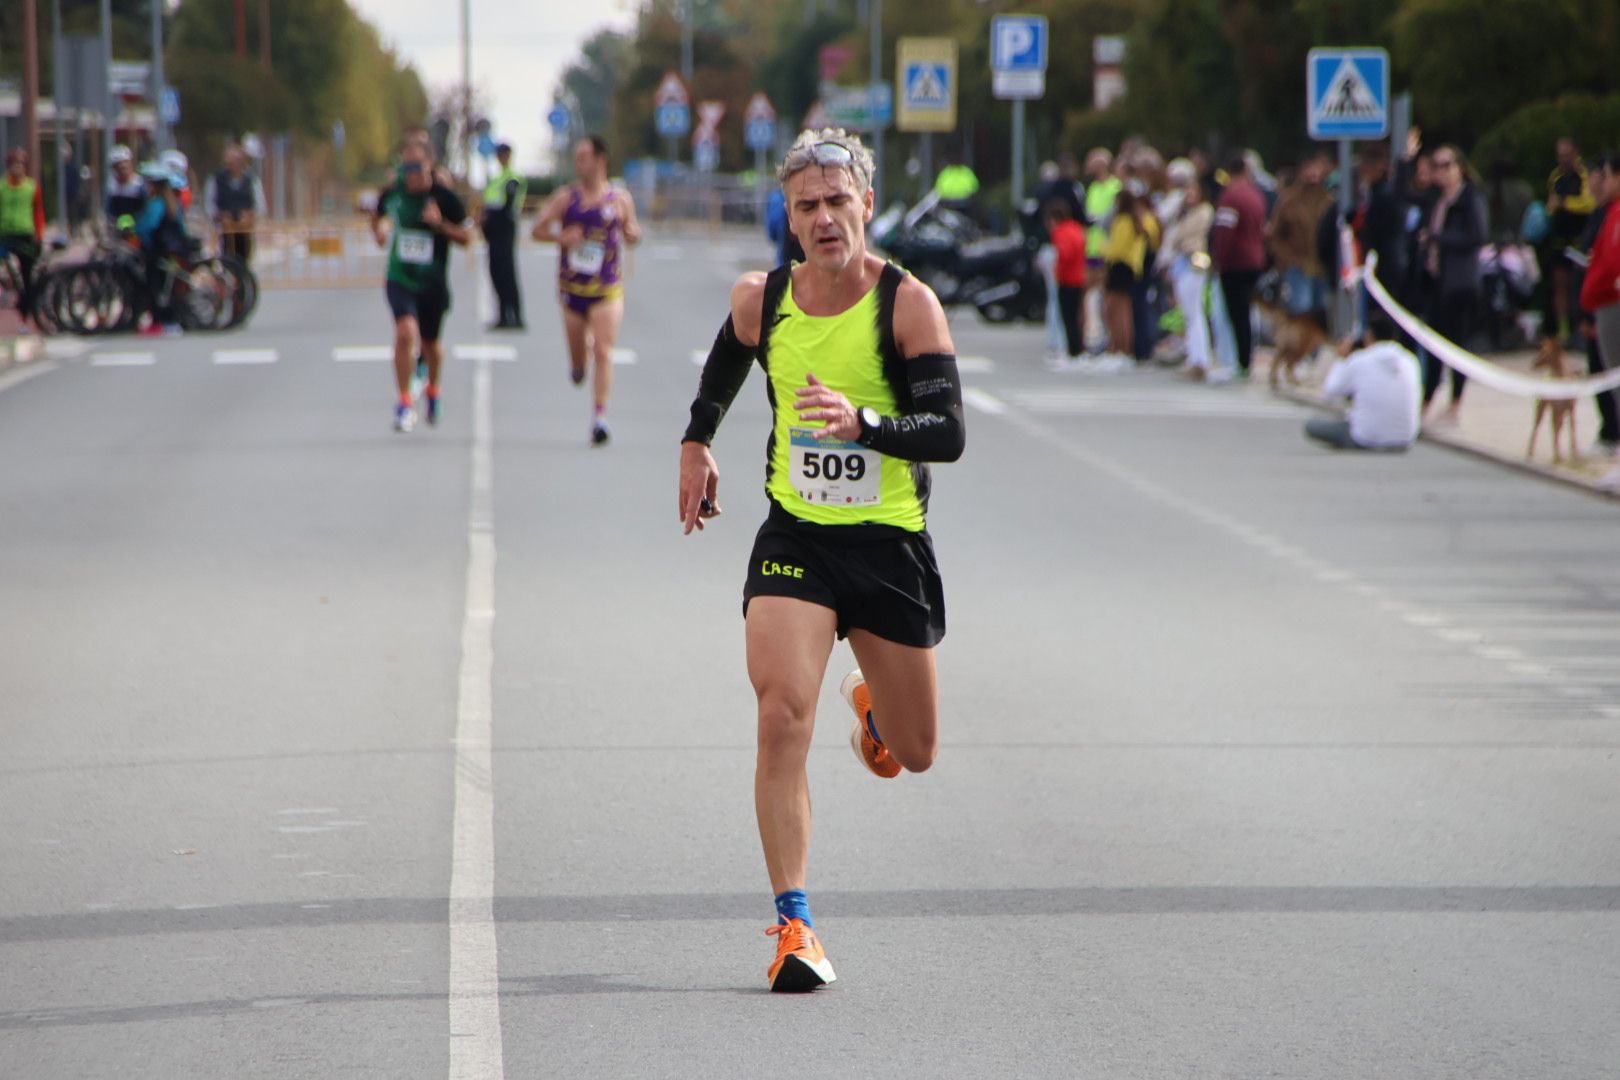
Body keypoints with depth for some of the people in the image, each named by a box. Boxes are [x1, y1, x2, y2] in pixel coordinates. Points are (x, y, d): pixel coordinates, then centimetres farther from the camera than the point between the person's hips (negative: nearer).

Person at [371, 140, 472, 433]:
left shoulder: (445, 198, -10)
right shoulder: (393, 194, -2)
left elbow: (466, 237, -5)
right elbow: (378, 217, 19)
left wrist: (440, 224, -22)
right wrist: (379, 232, -2)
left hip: (433, 284, 0)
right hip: (400, 279, 0)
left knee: (430, 343, 15)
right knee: (406, 331, -22)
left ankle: (432, 391, 46)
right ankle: (405, 402, -13)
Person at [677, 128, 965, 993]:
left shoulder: (908, 304, -13)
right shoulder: (760, 299, -2)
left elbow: (949, 433, -21)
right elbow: (726, 363, 23)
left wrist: (863, 421, -36)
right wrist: (697, 441, 22)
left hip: (890, 542, -1)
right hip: (793, 539, 1)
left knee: (914, 754, 12)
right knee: (781, 719, -20)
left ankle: (871, 701, 50)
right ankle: (792, 922, -16)